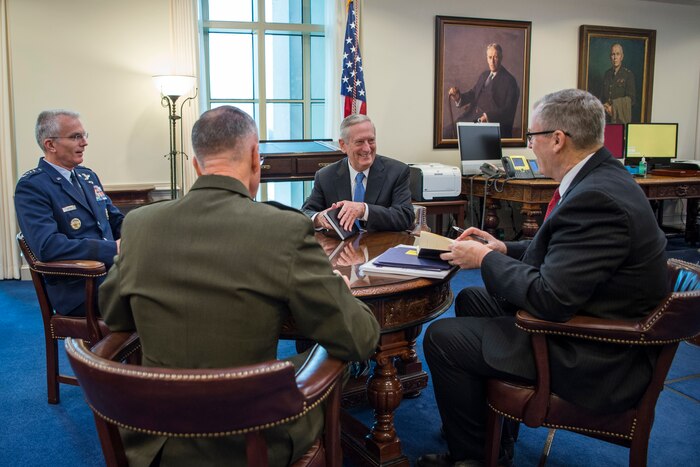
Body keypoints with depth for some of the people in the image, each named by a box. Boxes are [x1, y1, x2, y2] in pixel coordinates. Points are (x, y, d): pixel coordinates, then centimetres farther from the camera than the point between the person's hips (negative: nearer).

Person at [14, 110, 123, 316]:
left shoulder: (88, 176, 19)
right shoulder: (30, 187, -6)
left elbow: (116, 221, 23)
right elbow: (47, 246, -20)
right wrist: (113, 249, -24)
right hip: (77, 289, -7)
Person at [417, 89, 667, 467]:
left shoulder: (596, 199, -29)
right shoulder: (602, 177, 3)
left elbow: (550, 299, -30)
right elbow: (559, 252, 16)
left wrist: (486, 259, -15)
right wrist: (504, 249, 5)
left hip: (597, 363, -11)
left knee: (441, 337, -11)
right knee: (470, 300, 20)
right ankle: (490, 432, 30)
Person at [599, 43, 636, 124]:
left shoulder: (628, 74, -1)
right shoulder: (607, 74, 13)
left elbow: (631, 99, -4)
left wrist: (613, 107, -11)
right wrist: (606, 107, -1)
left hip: (621, 117, -4)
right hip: (607, 116, 4)